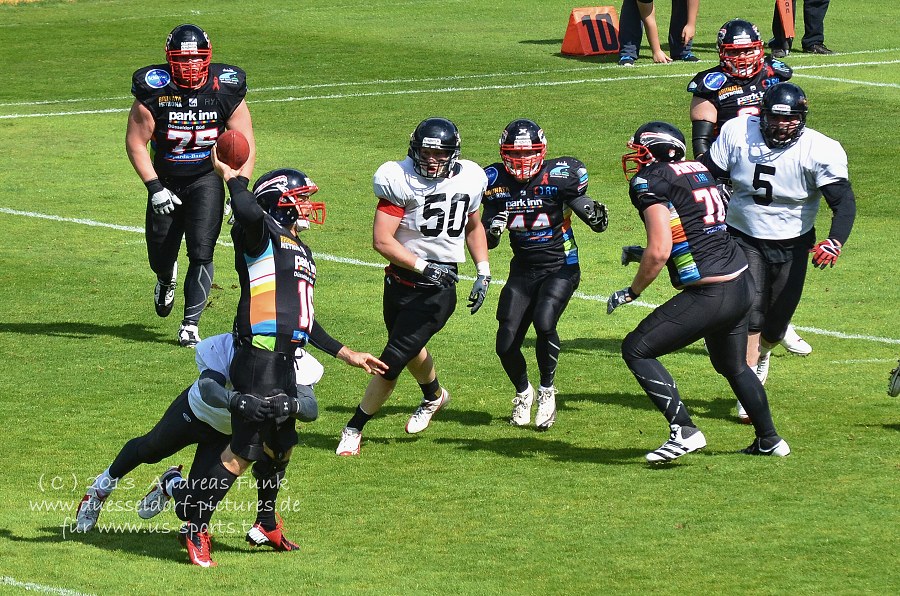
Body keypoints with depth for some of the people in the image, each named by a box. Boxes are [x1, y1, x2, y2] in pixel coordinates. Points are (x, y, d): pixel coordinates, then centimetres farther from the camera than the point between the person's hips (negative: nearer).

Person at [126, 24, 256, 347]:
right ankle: (166, 279, 47)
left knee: (201, 252, -14)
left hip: (206, 180, -1)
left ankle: (191, 324, -5)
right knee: (160, 255, 9)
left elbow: (246, 146, -5)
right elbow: (135, 142, -9)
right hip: (166, 182, 1)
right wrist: (154, 188, -17)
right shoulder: (154, 92, -15)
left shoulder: (226, 90, -12)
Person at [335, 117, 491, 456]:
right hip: (401, 280, 1)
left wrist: (483, 273, 11)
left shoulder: (467, 180, 0)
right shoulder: (401, 181, -13)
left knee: (392, 363, -7)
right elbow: (382, 241, -18)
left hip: (438, 288, -1)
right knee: (411, 350, 24)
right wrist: (423, 267, -23)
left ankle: (354, 428, 9)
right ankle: (434, 397, 56)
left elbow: (473, 227, 20)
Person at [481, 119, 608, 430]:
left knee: (544, 323, -28)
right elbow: (486, 242, 4)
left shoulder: (558, 177, -13)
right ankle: (523, 392, 28)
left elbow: (597, 223, -7)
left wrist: (596, 216, -30)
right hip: (522, 271, 4)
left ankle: (547, 390, -2)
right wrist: (494, 229, -19)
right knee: (506, 345, -5)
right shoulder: (497, 183, -3)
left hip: (560, 267, -4)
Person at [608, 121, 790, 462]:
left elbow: (660, 252, -17)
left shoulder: (651, 182, -9)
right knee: (732, 367, 29)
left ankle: (684, 431, -5)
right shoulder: (701, 172, 15)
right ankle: (769, 440, 41)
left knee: (637, 350, 1)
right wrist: (644, 253, 30)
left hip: (711, 294, -9)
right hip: (744, 283, 9)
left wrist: (632, 292, -3)